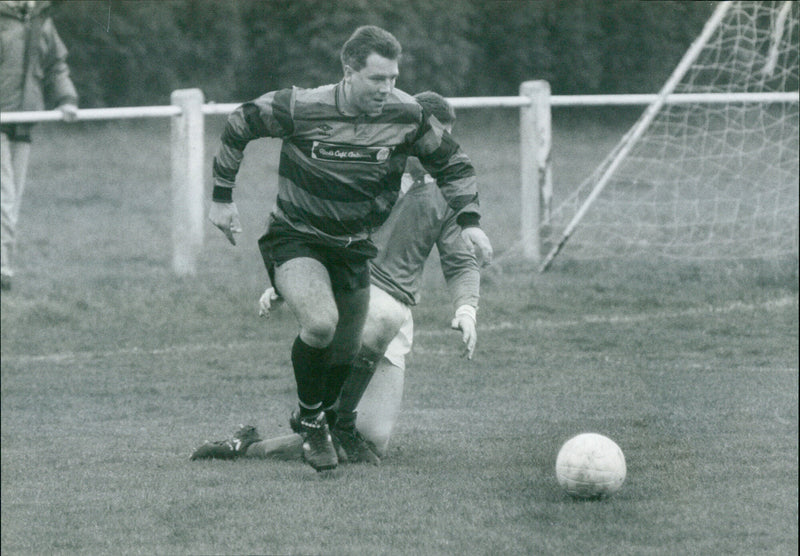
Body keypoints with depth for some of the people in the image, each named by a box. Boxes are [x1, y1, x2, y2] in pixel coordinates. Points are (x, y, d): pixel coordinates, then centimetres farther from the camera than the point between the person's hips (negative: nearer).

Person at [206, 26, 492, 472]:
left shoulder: (407, 115, -12)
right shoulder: (302, 108, -22)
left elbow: (452, 163, 4)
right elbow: (239, 126, -5)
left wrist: (469, 219, -7)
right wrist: (223, 197, 0)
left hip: (353, 247, 5)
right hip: (296, 239, -4)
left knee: (346, 351, 11)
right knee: (320, 323, -29)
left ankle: (317, 422, 41)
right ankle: (311, 420, -5)